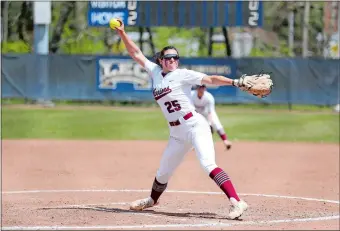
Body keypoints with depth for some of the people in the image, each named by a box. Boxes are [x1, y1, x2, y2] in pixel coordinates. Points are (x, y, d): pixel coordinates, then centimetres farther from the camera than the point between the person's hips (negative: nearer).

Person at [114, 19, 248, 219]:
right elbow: (136, 53, 17)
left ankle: (237, 202, -34)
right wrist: (122, 33, 10)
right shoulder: (155, 72, 12)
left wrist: (234, 82, -24)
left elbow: (211, 79, -12)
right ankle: (153, 200, 47)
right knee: (163, 173, 19)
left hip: (195, 126, -7)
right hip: (177, 134, 7)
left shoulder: (183, 75, -4)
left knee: (208, 165, -26)